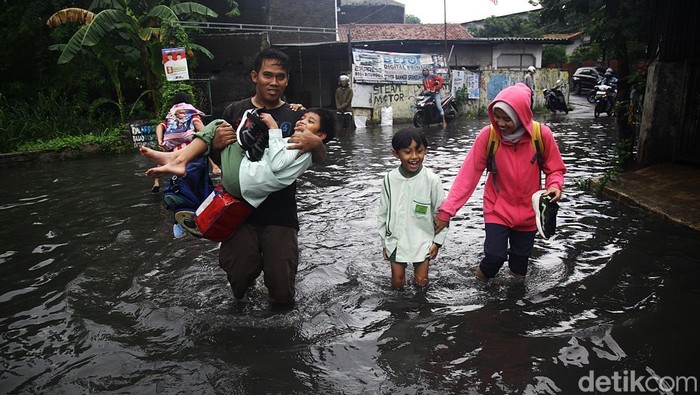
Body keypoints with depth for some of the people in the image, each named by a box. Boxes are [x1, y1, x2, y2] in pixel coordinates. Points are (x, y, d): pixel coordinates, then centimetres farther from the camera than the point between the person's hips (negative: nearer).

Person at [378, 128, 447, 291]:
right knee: (397, 283, 12)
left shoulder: (431, 180, -17)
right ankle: (400, 268, 40)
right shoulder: (390, 178, -11)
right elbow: (383, 212, 0)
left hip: (422, 240, -1)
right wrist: (384, 242, 4)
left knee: (421, 282, 10)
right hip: (396, 240, 1)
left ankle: (421, 266, 38)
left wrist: (437, 242, -4)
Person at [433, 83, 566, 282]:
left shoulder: (542, 134, -17)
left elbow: (555, 169, -2)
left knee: (521, 254, 15)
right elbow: (468, 174, -19)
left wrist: (555, 185, -25)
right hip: (497, 208, -1)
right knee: (495, 254, -12)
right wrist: (447, 209, -24)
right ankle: (484, 274, 23)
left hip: (528, 211, 2)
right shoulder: (487, 135, -19)